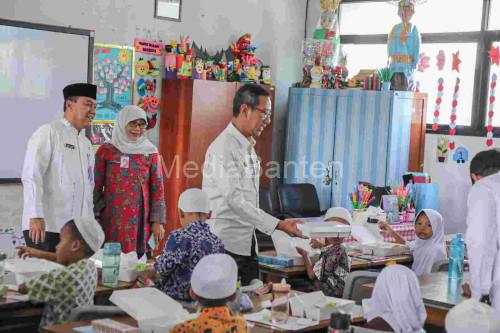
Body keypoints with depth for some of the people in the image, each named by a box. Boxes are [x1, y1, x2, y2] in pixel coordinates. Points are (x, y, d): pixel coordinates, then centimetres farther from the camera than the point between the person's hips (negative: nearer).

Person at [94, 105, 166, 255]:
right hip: (111, 221, 0)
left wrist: (158, 221, 0)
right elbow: (96, 187, 7)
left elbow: (157, 188, 6)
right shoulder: (106, 151, 4)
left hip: (140, 221, 1)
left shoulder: (150, 152, 6)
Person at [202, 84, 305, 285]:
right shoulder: (223, 148, -15)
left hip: (246, 243, 9)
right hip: (225, 245, -9)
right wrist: (278, 225, -22)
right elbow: (234, 200, -21)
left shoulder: (248, 147, 15)